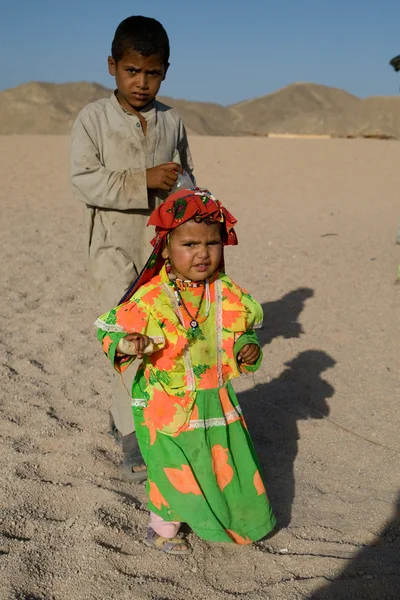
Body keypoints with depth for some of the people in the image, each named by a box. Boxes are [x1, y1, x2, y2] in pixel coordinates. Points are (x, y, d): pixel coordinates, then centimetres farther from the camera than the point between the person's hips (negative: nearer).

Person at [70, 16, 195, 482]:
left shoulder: (171, 122, 7)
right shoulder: (93, 118, -3)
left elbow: (185, 180, 17)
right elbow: (83, 182, -12)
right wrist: (143, 181, -20)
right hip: (113, 246, -4)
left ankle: (123, 415, 30)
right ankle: (131, 434, 1)